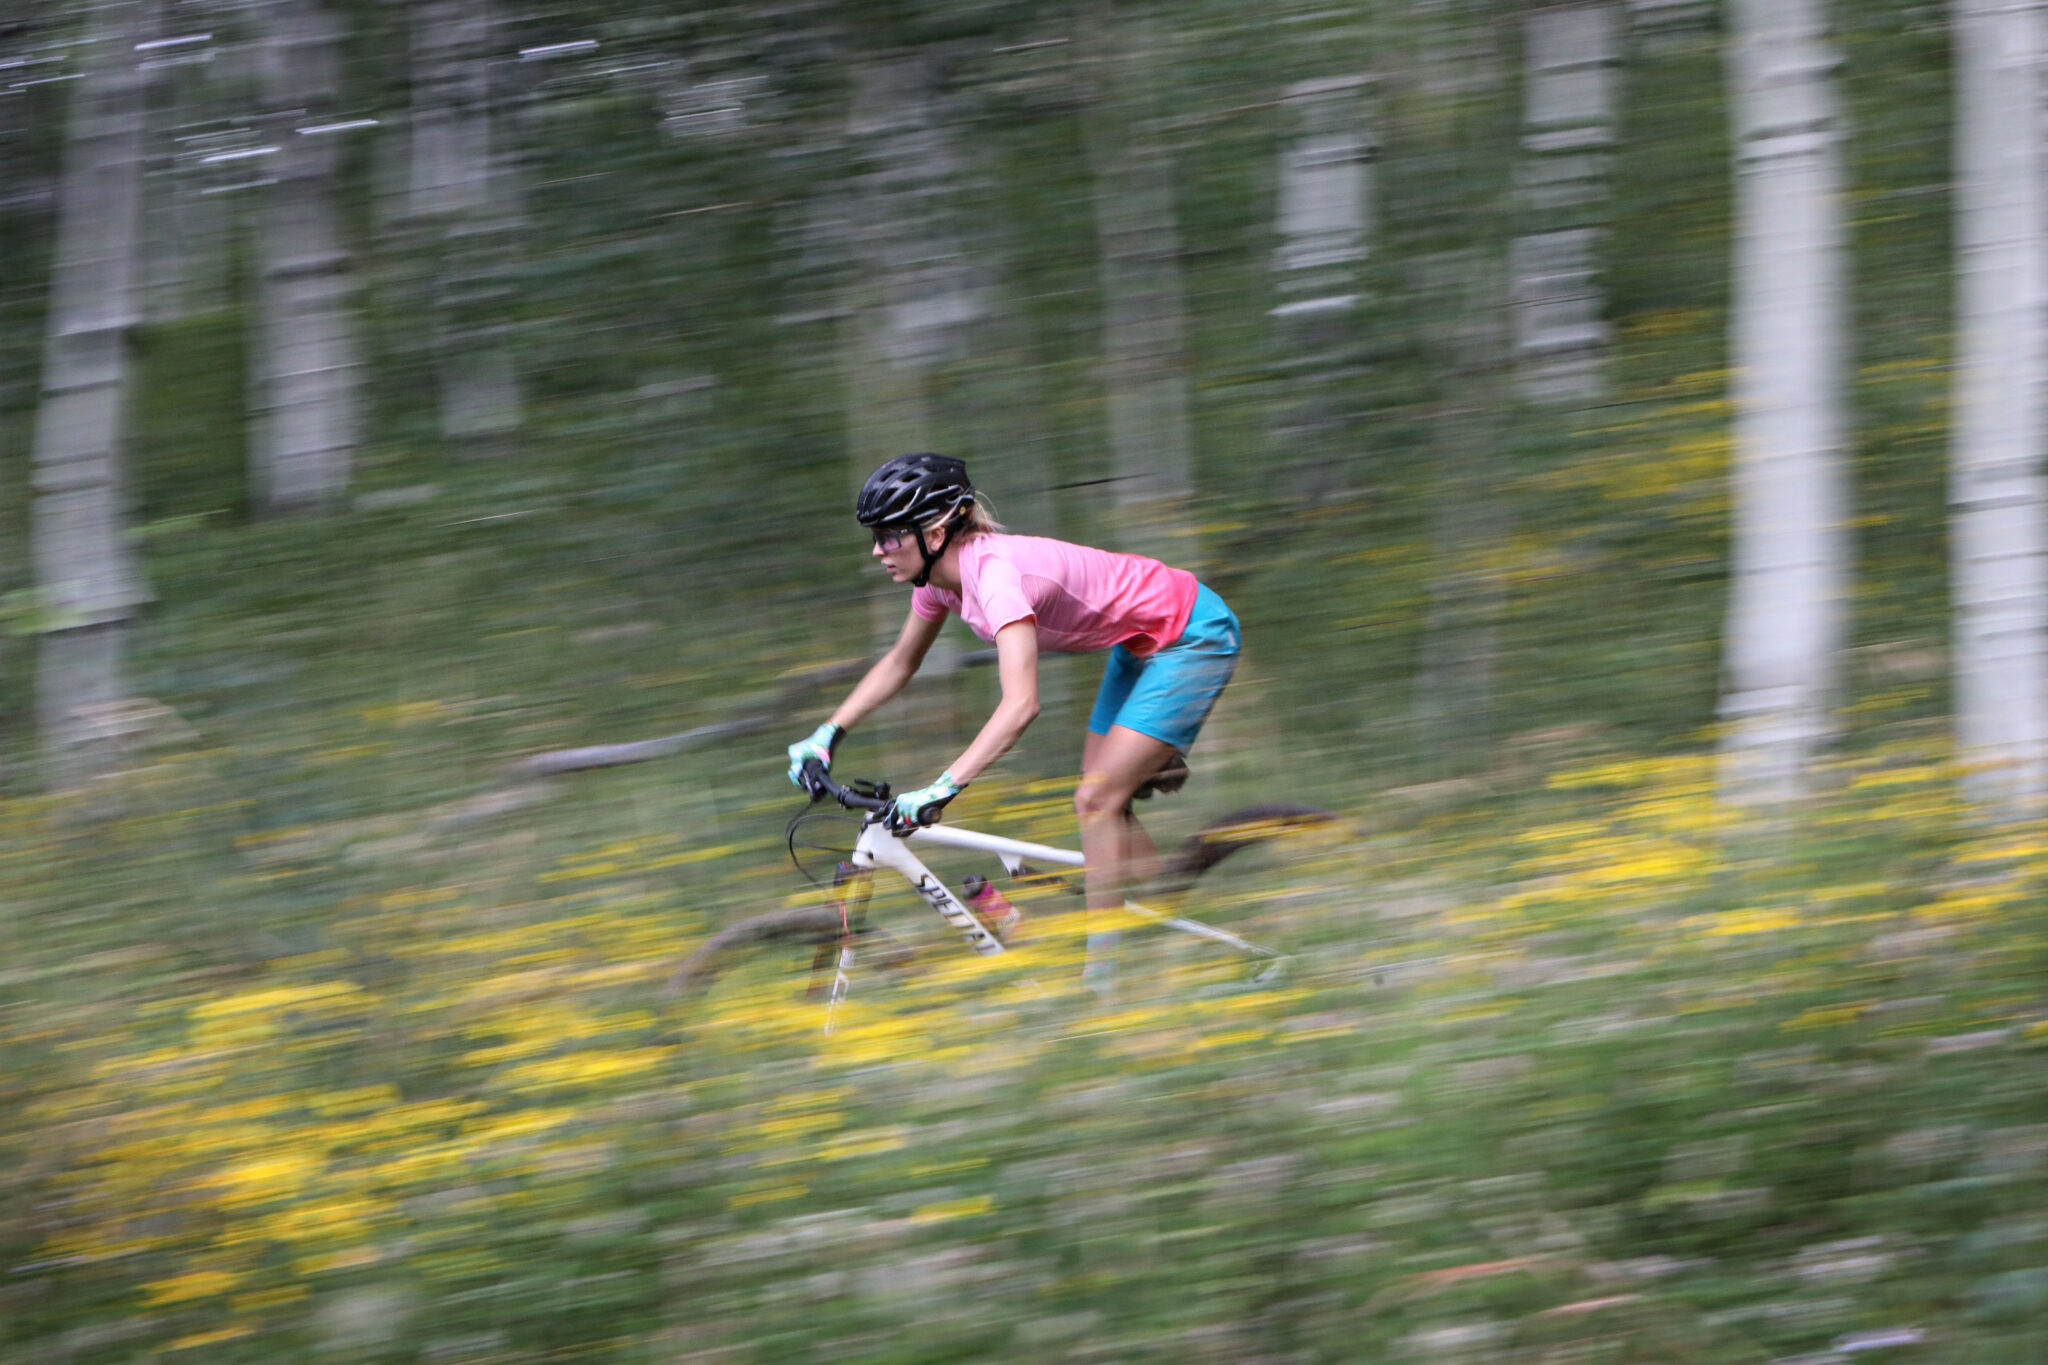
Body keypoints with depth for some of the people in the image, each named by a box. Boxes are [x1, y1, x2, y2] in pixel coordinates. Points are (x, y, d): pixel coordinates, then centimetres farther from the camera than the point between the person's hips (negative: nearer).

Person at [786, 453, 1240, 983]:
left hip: (1193, 636, -9)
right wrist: (827, 735, 5)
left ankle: (1101, 975, -6)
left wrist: (941, 789, -50)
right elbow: (900, 663, 13)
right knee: (1101, 803, 8)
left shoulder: (995, 572, -33)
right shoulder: (943, 572, -5)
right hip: (1142, 643, 9)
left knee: (1096, 801, -12)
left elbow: (1021, 705, -44)